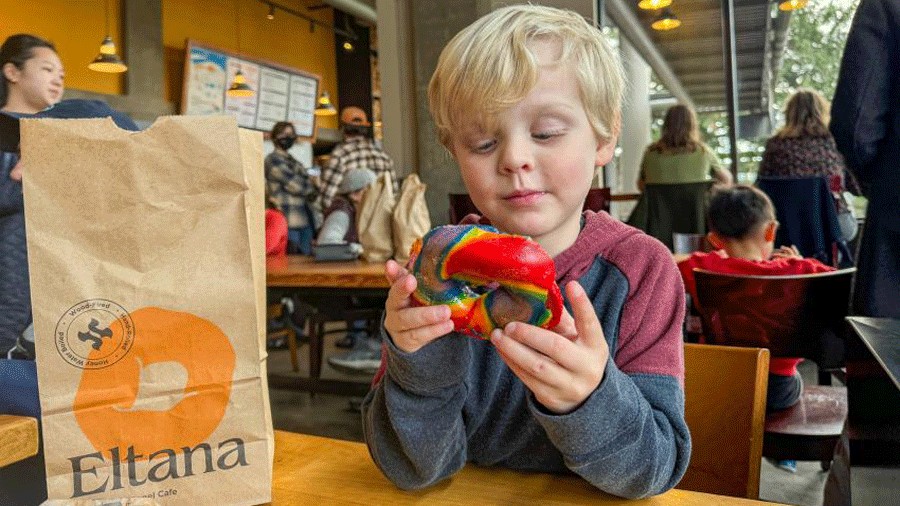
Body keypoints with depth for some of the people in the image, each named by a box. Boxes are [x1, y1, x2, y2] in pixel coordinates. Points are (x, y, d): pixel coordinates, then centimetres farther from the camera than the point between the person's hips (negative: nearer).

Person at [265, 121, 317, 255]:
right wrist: (312, 187, 6)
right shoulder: (273, 160, -4)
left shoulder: (293, 161, 21)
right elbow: (296, 185, -12)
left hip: (304, 220, 8)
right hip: (288, 221, -8)